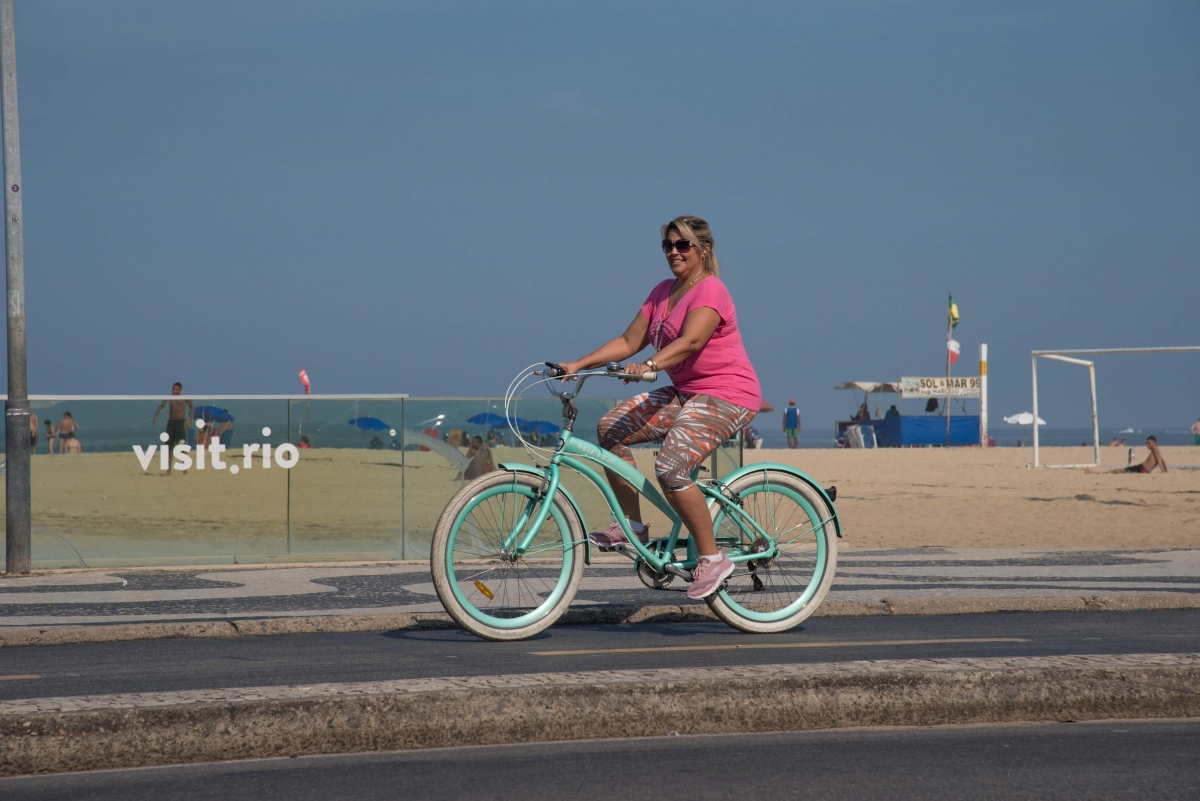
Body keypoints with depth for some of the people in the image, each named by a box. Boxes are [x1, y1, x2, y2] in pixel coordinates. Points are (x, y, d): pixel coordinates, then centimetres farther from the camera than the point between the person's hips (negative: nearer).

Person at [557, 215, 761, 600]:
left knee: (671, 468, -27)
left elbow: (690, 341, -30)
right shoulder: (662, 292, 12)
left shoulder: (711, 291, -14)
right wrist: (578, 364, -2)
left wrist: (649, 366, -46)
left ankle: (711, 558, -15)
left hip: (727, 396, -9)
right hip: (686, 392, 9)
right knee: (611, 428, -4)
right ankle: (632, 524, 5)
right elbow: (628, 342, 9)